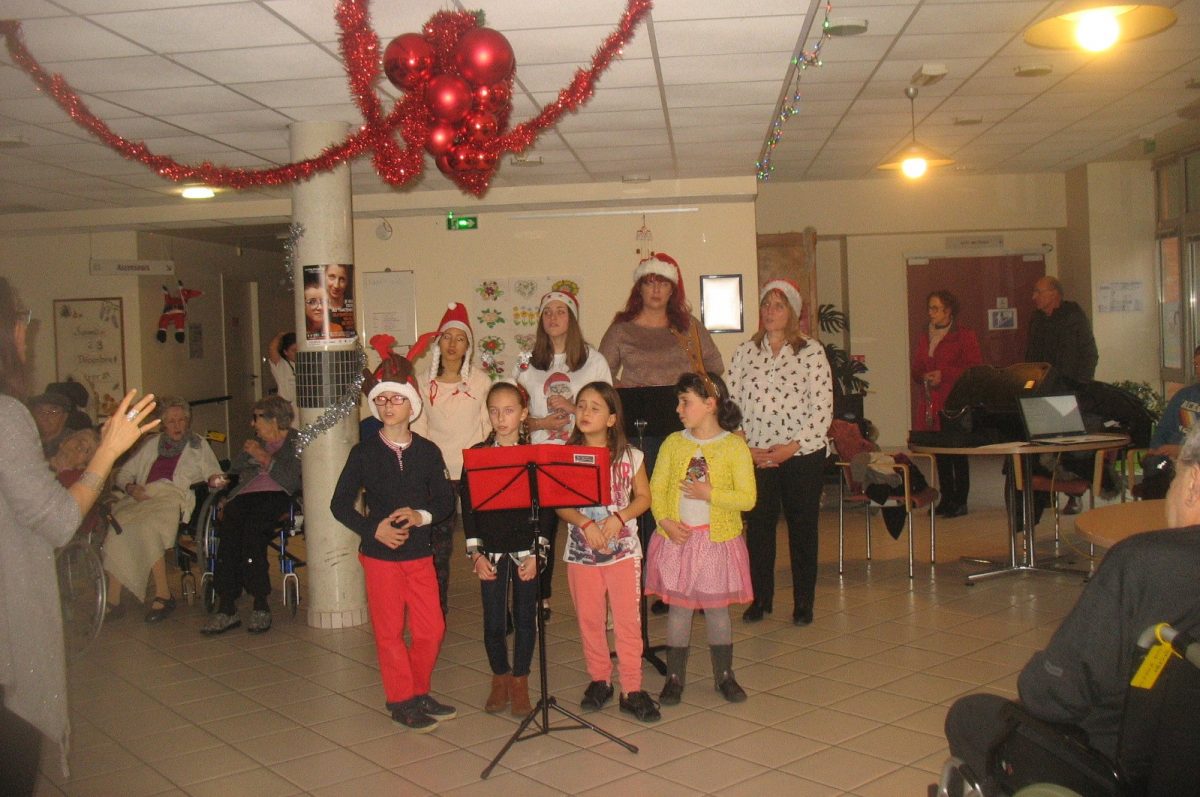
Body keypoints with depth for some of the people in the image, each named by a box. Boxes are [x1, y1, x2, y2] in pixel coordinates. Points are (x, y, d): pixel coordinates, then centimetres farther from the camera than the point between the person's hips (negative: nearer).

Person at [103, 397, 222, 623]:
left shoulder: (199, 445, 22)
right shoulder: (151, 444, 28)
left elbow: (214, 474, 11)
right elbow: (124, 473, 22)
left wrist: (215, 479, -14)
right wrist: (131, 488, 0)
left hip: (173, 496, -3)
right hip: (143, 497, 3)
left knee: (146, 526, -35)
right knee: (117, 525, -28)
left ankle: (163, 594, -30)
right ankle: (112, 599, -28)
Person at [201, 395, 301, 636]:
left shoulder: (296, 442, 10)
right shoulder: (255, 442, 30)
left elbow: (294, 482, -5)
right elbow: (234, 473, 28)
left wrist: (265, 459, -5)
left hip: (276, 497, -5)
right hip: (245, 496, 5)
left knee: (251, 528, -34)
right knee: (229, 527, -28)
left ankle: (261, 605, -30)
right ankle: (226, 608, -32)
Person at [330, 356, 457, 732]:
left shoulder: (428, 452, 0)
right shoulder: (364, 453, -4)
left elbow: (445, 500, 4)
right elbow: (340, 504, -3)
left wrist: (421, 515, -16)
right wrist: (374, 529, -16)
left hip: (420, 551, 2)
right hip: (380, 553, -2)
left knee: (432, 628, 5)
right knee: (390, 630, 5)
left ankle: (419, 692, 25)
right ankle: (401, 701, 19)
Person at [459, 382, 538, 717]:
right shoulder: (476, 455, 1)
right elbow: (468, 507, 2)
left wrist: (537, 554, -7)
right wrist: (475, 553, -4)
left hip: (526, 549, -1)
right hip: (490, 551, 1)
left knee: (525, 618, 7)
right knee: (493, 621, 6)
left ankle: (520, 682, 23)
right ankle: (499, 679, 26)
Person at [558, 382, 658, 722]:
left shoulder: (630, 456, -2)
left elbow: (643, 497, 2)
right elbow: (560, 504, -5)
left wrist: (618, 518, -15)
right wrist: (586, 524, -20)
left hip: (623, 550, -1)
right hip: (581, 551, 1)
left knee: (628, 620, -1)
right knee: (589, 619, 10)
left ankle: (632, 690, 8)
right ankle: (599, 680, 26)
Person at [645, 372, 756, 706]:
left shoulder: (735, 446, -5)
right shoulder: (673, 443, 4)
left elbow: (747, 499, -10)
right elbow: (656, 489, 0)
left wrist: (709, 494, -20)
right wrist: (666, 522, -15)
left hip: (718, 539, -2)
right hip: (677, 539, 2)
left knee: (717, 608, 10)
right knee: (678, 607, 8)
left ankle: (724, 675, 26)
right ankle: (674, 678, 19)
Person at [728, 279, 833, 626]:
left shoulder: (811, 351, -1)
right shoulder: (745, 352, 7)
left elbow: (823, 407, -6)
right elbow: (730, 403, 5)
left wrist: (792, 447, -13)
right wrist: (745, 448, -6)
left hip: (803, 453, -2)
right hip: (755, 457, 2)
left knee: (802, 527, 5)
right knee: (758, 526, 6)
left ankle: (803, 603, 18)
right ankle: (760, 599, 21)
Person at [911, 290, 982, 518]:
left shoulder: (964, 337, -2)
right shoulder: (925, 338, 16)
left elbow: (976, 369, -7)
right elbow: (917, 369, 19)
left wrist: (944, 375, -15)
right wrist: (923, 377, -5)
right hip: (931, 403, 5)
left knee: (958, 454, -2)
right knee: (940, 453, 7)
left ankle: (960, 501, 4)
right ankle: (946, 498, 15)